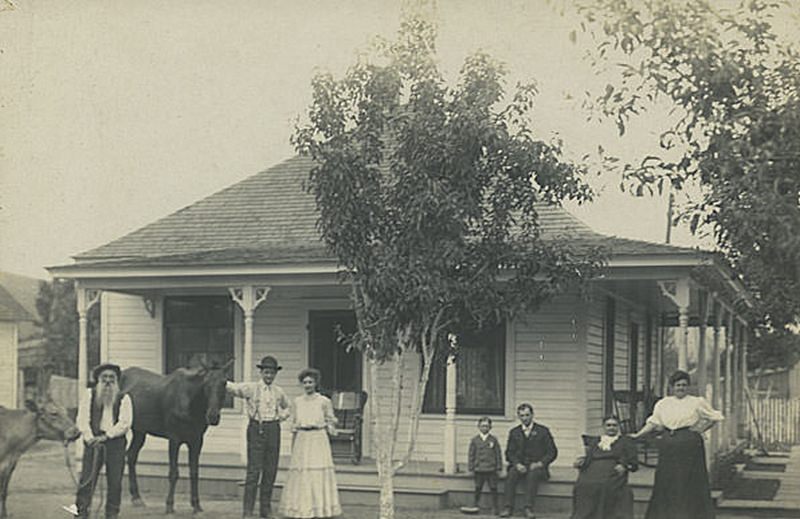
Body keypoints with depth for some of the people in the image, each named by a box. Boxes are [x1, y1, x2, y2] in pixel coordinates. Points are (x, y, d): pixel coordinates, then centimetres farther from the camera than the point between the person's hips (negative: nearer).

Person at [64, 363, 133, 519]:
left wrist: (106, 436, -13)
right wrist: (90, 438, -11)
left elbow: (125, 423, -4)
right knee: (86, 479, -6)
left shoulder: (123, 398, 6)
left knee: (115, 482, 3)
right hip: (93, 441, 0)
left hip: (115, 442, 0)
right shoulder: (89, 394, 9)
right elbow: (82, 418, 3)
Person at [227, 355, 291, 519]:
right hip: (256, 429, -4)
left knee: (270, 471, 7)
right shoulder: (251, 388, -1)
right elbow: (232, 387, -10)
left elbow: (287, 407, 28)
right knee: (254, 470, -7)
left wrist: (282, 416, 10)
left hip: (273, 430, 4)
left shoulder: (279, 392, 11)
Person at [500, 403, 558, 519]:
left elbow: (552, 452, 4)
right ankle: (508, 508, -35)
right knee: (511, 474, -32)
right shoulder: (514, 432, 15)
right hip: (520, 466, 2)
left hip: (537, 466, -2)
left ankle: (528, 508, -41)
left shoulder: (543, 431, 7)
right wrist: (517, 464, -11)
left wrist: (540, 463, -12)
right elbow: (509, 452, 9)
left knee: (533, 474, -37)